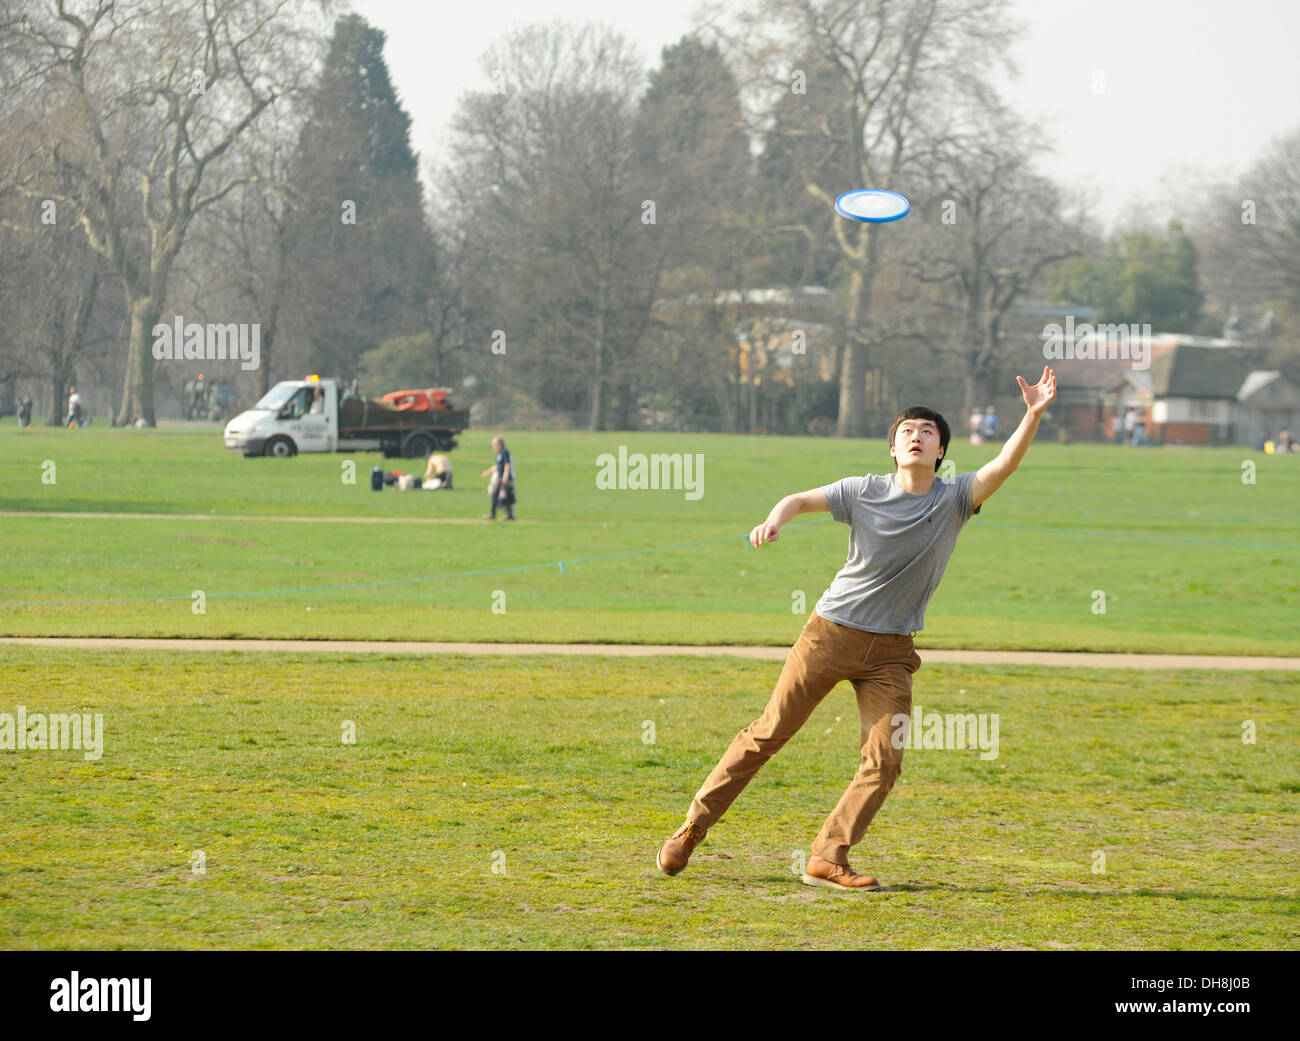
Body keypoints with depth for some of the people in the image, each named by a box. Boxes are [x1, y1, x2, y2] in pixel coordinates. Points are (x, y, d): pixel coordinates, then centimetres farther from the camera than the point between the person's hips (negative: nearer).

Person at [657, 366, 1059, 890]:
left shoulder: (955, 499, -3)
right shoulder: (865, 492, -4)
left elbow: (1004, 466, -16)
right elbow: (801, 499, 0)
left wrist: (1033, 415, -31)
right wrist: (774, 521, -23)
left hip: (891, 651, 2)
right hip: (831, 632, -2)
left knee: (884, 760, -10)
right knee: (768, 734, 2)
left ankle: (827, 859, -2)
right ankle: (693, 827, 12)